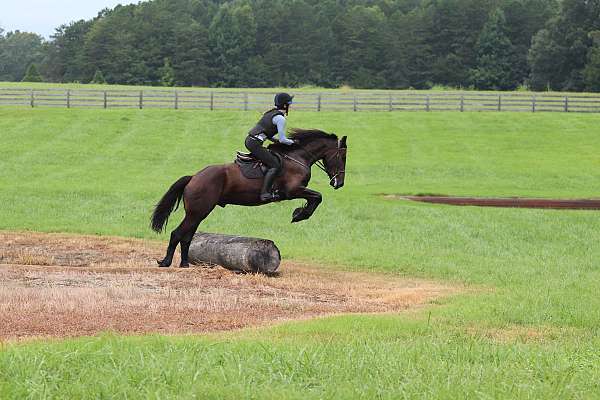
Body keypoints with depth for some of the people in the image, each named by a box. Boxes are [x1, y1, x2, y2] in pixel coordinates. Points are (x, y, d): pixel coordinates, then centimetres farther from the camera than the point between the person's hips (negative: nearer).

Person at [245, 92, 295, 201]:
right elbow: (282, 140, -11)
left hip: (249, 140, 10)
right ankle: (265, 193, -27)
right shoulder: (280, 118, -11)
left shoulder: (271, 113, 18)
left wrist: (276, 140, 18)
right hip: (255, 143, -10)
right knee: (275, 165, -16)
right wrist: (293, 142, 7)